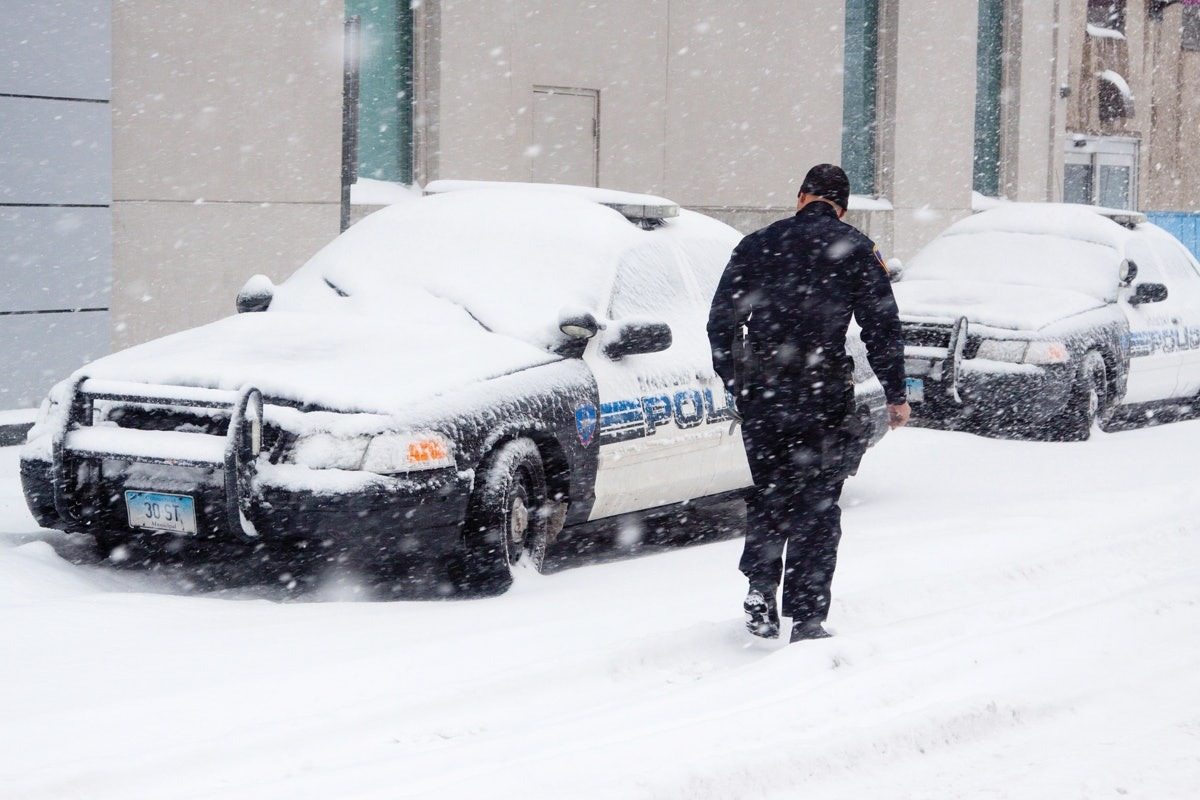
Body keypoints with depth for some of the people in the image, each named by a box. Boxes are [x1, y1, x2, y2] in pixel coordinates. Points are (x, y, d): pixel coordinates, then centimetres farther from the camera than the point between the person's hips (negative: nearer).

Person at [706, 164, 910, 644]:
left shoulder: (756, 245, 9)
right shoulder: (856, 251, 3)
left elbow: (721, 321, 9)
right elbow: (882, 328, -1)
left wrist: (734, 380, 21)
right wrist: (896, 395, 5)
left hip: (759, 392, 2)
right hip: (824, 395, -2)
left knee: (768, 494, 19)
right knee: (817, 505, 4)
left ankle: (760, 588, 4)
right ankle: (807, 618, 1)